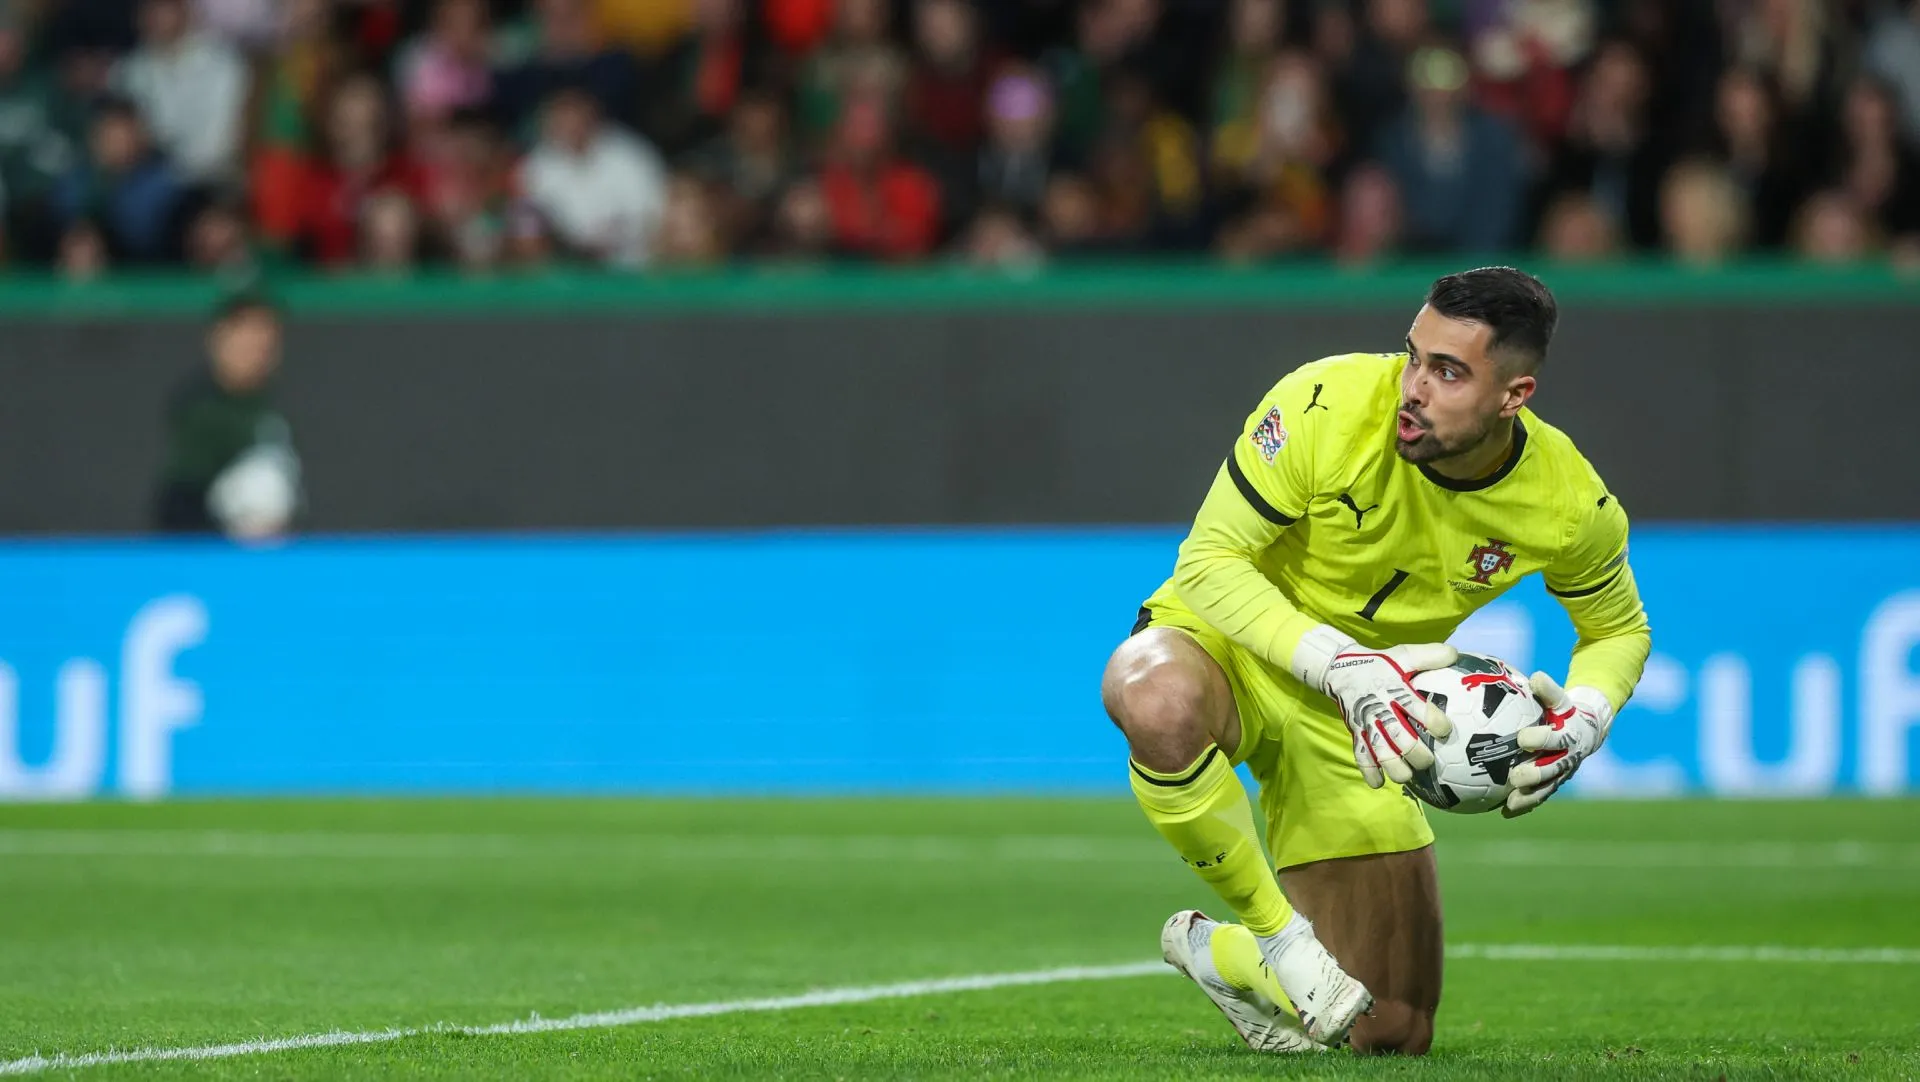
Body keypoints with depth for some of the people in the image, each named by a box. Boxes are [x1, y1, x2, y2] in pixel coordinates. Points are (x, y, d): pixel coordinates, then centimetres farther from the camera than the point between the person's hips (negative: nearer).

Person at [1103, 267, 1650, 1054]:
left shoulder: (1571, 507, -16)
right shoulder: (1329, 406, -27)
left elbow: (1620, 631, 5)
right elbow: (1209, 561, -21)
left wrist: (1583, 720, -19)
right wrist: (1341, 665, -33)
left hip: (1353, 722, 3)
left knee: (1394, 1036, 3)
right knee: (1161, 703, -45)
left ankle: (1218, 954, 36)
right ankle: (1278, 934, -19)